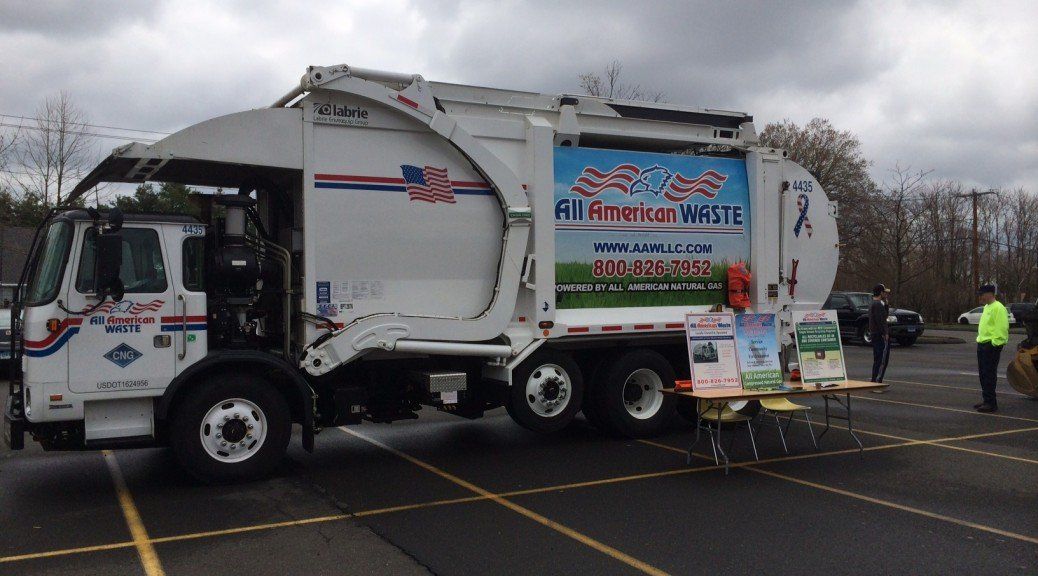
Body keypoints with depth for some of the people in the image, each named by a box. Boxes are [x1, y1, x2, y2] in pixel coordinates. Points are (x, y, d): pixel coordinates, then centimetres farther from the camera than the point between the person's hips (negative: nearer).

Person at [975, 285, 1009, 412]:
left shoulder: (998, 308, -14)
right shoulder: (987, 307, 17)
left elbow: (1002, 328, -20)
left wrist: (995, 342, -22)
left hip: (991, 346, -10)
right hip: (982, 344, 10)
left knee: (989, 375, -7)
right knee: (983, 374, 13)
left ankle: (991, 403, -3)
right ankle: (987, 401, 21)